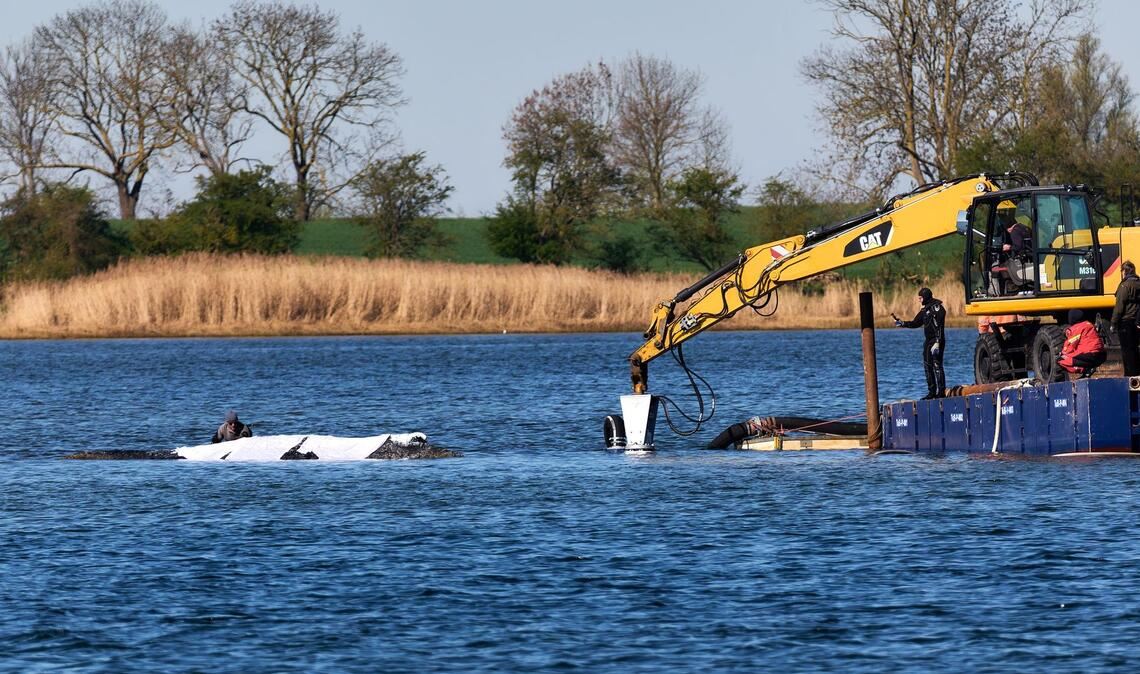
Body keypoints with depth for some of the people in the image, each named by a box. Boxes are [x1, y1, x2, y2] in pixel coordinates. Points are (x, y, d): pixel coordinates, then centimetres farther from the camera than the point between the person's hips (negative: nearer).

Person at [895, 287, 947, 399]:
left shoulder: (937, 308, -12)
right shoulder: (925, 310, 16)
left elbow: (939, 327, -18)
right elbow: (916, 323, 25)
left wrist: (937, 343, -24)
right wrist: (902, 323, 17)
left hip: (936, 341, -10)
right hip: (928, 341, 10)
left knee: (937, 366, -11)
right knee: (928, 366, 9)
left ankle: (941, 392, -10)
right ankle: (932, 392, 15)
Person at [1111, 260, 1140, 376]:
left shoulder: (1125, 285, -14)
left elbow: (1119, 306, -16)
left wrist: (1114, 323, -11)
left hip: (1125, 322, -8)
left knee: (1127, 350, -4)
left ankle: (1130, 374, -5)